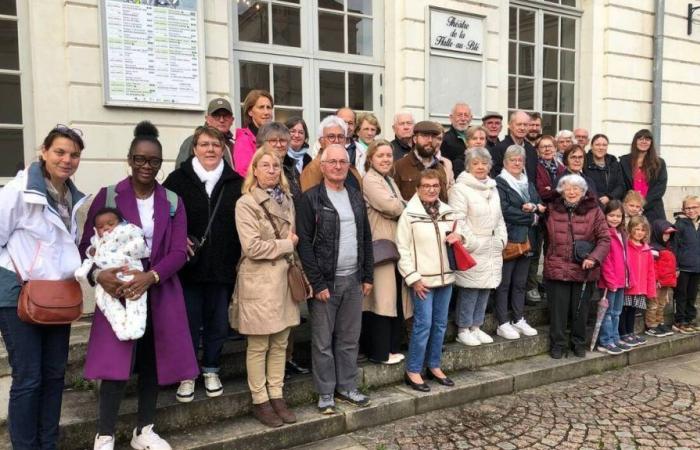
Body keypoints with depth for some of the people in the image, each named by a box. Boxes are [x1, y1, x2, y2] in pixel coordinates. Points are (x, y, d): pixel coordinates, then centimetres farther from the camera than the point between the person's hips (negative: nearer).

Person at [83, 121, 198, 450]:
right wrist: (98, 274, -21)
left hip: (160, 293, 3)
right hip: (117, 292, -2)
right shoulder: (107, 196, 0)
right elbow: (87, 244, -1)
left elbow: (178, 252, -3)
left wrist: (151, 276, -19)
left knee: (153, 362, 8)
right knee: (116, 363, -8)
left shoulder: (172, 202, 5)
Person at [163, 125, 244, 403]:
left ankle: (211, 371, 32)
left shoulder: (236, 183, 3)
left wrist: (237, 258, -1)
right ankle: (186, 375, 25)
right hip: (189, 265, -2)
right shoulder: (178, 179, -2)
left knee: (218, 323, 13)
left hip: (223, 267, 2)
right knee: (189, 323, 8)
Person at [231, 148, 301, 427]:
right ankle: (260, 401, 18)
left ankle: (276, 396, 24)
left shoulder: (287, 199, 12)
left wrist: (293, 242, 3)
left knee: (280, 343, 12)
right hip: (259, 282, -6)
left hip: (284, 278, 6)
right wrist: (288, 244, -10)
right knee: (258, 346, 5)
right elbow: (252, 247, -17)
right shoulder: (246, 203, -9)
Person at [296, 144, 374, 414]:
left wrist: (368, 276, 9)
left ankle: (347, 387, 27)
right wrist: (317, 283, -14)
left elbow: (366, 238, 14)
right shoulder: (311, 199, -7)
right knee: (323, 341, 5)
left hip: (353, 280, 5)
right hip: (325, 281, -5)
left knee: (350, 339, 13)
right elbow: (304, 243, -11)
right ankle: (325, 393, 18)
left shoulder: (356, 197, 11)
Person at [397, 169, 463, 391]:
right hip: (422, 279, -5)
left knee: (440, 324, 12)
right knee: (423, 324, -5)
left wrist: (458, 238, -4)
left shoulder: (449, 212, 8)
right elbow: (403, 249, -8)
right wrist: (413, 278, -13)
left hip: (445, 276, 6)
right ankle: (412, 371, 9)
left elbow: (459, 236, 21)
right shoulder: (409, 214, -7)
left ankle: (434, 366, 27)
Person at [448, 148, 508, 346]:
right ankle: (463, 330, 9)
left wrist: (502, 239, 10)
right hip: (472, 250, -7)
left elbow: (499, 218, 21)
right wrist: (472, 243, -15)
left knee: (485, 288, 11)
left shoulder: (493, 188, 16)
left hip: (492, 250, 8)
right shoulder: (460, 188, -9)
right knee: (470, 290, -4)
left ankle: (475, 327, 23)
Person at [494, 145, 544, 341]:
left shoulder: (529, 184, 18)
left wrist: (533, 207, -11)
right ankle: (503, 324, 5)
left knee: (520, 282, 13)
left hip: (526, 241, 7)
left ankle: (518, 320, 22)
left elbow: (541, 207, 12)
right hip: (508, 240, -7)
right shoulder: (499, 183, -6)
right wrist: (531, 218, -9)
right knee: (504, 283, -1)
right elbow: (505, 211, -16)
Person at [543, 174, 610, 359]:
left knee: (580, 309, 10)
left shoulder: (593, 211, 1)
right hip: (557, 269, 0)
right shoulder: (552, 210, 5)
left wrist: (594, 258, -16)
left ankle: (578, 342, 28)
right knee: (558, 308, 4)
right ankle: (558, 344, 18)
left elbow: (605, 238, -2)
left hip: (583, 270, 0)